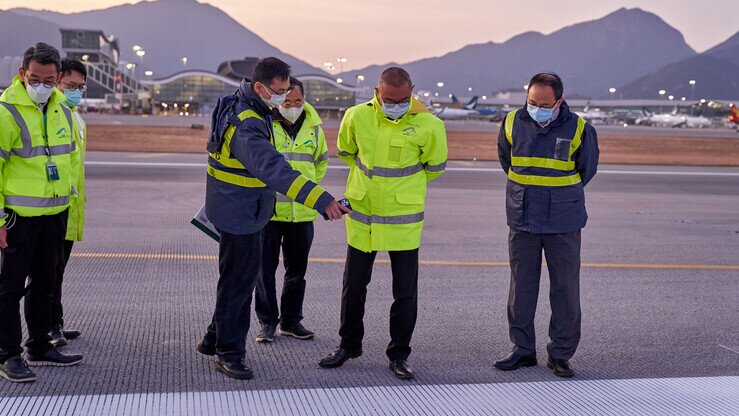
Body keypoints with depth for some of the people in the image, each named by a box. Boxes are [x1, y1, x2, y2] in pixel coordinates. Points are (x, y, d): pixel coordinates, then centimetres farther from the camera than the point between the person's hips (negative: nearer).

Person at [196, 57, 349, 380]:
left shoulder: (240, 103, 4)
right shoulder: (246, 125, -30)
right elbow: (273, 169, -44)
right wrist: (320, 200, -52)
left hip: (242, 210, 10)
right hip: (240, 214, -10)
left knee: (242, 276, 20)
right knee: (239, 280, 1)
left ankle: (215, 338, 33)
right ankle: (227, 353, 14)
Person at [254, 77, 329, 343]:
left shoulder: (313, 126, 7)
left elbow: (321, 160, 23)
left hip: (302, 212, 4)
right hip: (268, 210, -4)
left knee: (297, 269, 12)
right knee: (265, 268, 2)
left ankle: (291, 320, 24)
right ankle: (267, 322, 14)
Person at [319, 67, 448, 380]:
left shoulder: (428, 125, -11)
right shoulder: (357, 117, -5)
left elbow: (434, 166, 5)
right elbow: (346, 151, 15)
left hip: (404, 219, -2)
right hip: (362, 215, 2)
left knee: (405, 291, 3)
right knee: (354, 286, 12)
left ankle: (399, 355, 19)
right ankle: (349, 345, 31)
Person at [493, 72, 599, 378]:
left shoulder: (578, 129, -7)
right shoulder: (512, 124, 0)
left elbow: (586, 170, 9)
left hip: (564, 225, -2)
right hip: (522, 221, 2)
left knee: (565, 289, 2)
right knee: (521, 287, 8)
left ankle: (560, 354, 13)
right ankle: (523, 349, 20)